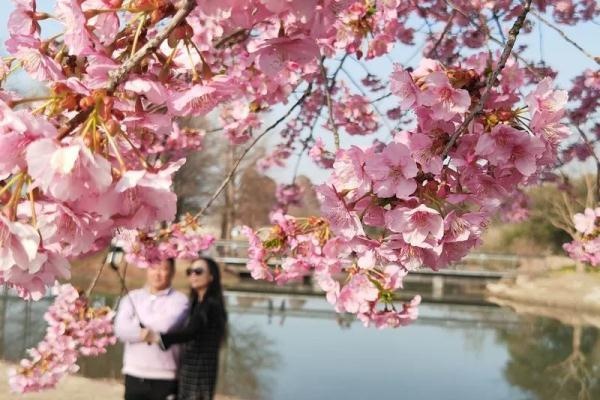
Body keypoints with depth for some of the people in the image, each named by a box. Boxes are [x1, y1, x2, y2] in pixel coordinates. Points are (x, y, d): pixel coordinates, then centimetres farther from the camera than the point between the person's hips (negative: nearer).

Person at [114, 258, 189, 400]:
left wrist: (139, 321, -6)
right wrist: (154, 330, -15)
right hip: (134, 375, 4)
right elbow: (121, 329, -8)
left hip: (166, 377, -4)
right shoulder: (132, 298, 7)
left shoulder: (179, 300, -3)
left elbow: (166, 325, -22)